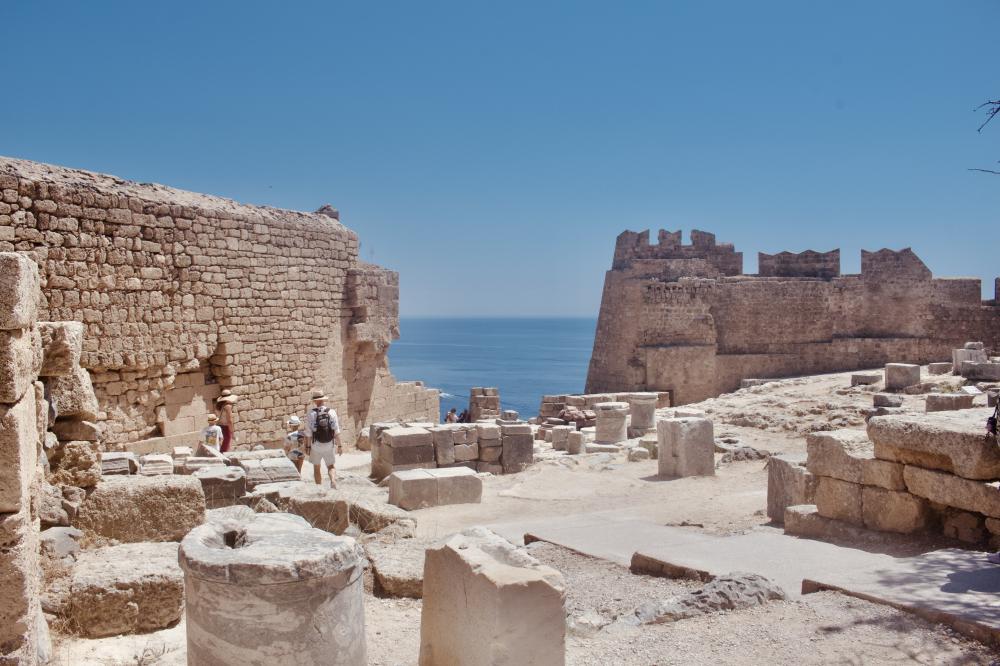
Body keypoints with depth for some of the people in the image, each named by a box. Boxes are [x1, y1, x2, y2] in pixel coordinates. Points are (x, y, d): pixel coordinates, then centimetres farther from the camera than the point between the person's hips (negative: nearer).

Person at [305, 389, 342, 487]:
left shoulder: (310, 414, -11)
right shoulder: (331, 413, -8)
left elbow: (308, 433, -9)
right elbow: (336, 432, -8)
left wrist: (308, 446, 1)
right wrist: (339, 445, -1)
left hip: (316, 446, 0)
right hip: (329, 446, 1)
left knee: (317, 468, 18)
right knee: (331, 466, 14)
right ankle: (333, 480, -14)